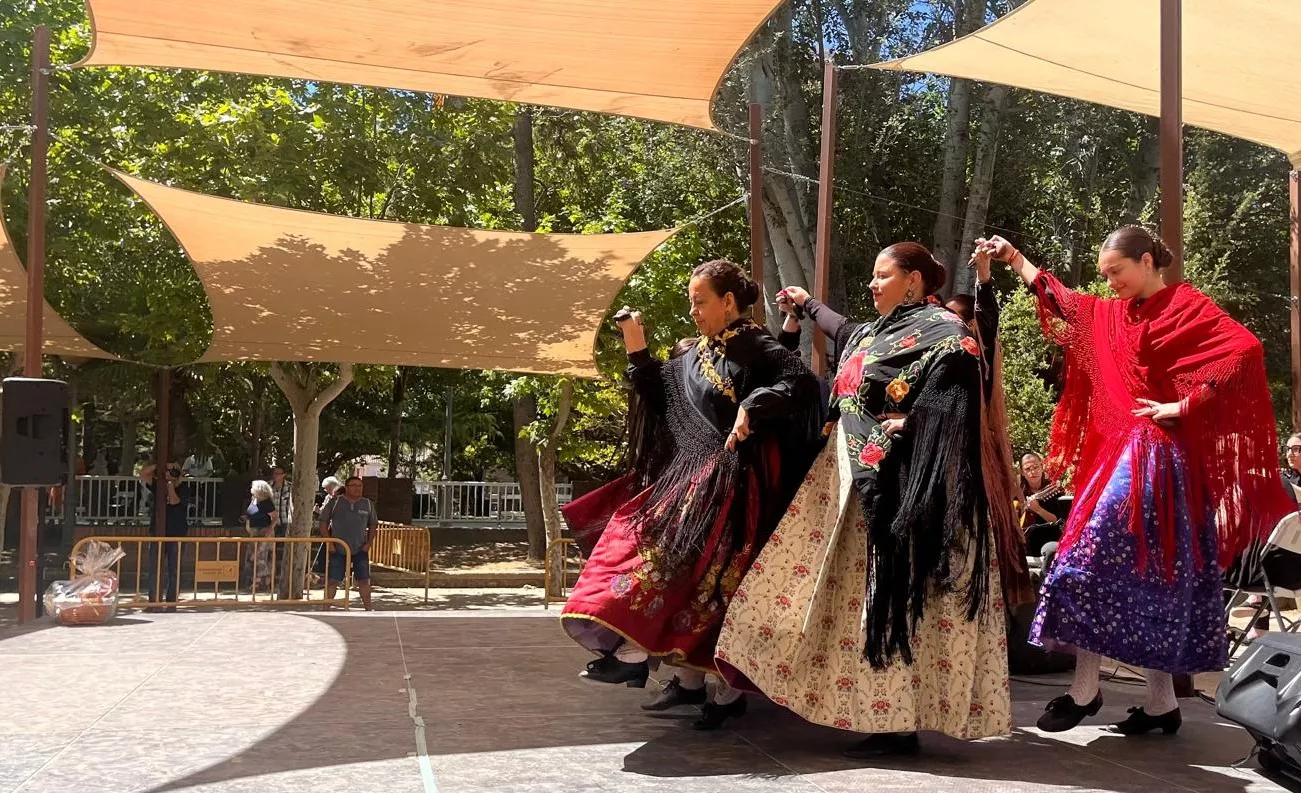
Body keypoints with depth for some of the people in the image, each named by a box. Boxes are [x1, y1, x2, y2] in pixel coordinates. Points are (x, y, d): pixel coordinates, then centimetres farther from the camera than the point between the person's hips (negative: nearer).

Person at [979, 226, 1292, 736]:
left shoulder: (1188, 306, -6)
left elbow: (1245, 350, -19)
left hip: (1159, 455, -7)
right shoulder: (1114, 314, 15)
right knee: (1149, 570, 6)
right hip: (1121, 448, 7)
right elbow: (1062, 301, 26)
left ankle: (1086, 688, -7)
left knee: (1098, 552, -14)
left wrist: (1182, 407, -17)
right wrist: (1014, 258, 22)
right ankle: (1161, 701, 10)